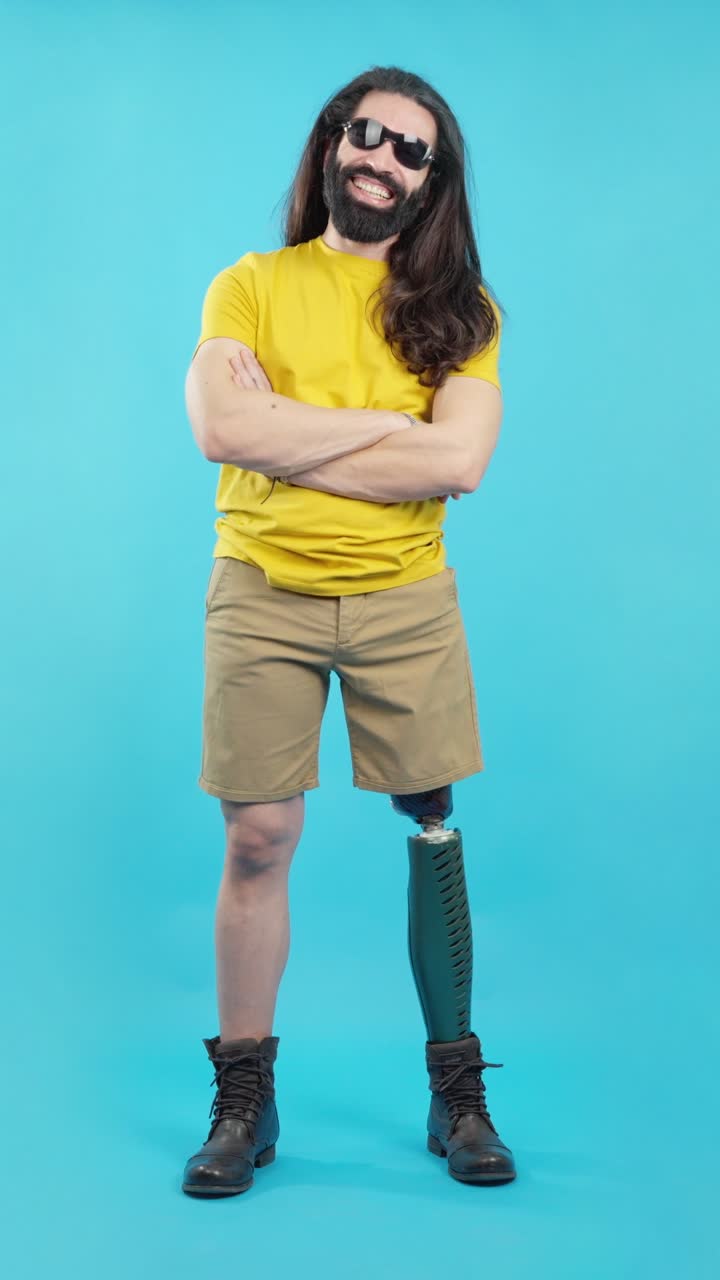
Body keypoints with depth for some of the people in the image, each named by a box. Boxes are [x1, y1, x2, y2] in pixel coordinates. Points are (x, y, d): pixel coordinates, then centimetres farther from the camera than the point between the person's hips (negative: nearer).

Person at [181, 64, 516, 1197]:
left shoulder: (457, 305, 7)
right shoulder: (249, 287, 7)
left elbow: (461, 462, -10)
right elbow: (219, 428, -11)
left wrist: (283, 441, -10)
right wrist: (391, 423, -8)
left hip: (405, 599, 1)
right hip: (262, 594, 0)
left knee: (435, 831, 3)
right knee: (258, 839, 1)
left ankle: (457, 1090, 17)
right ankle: (245, 1100, 15)